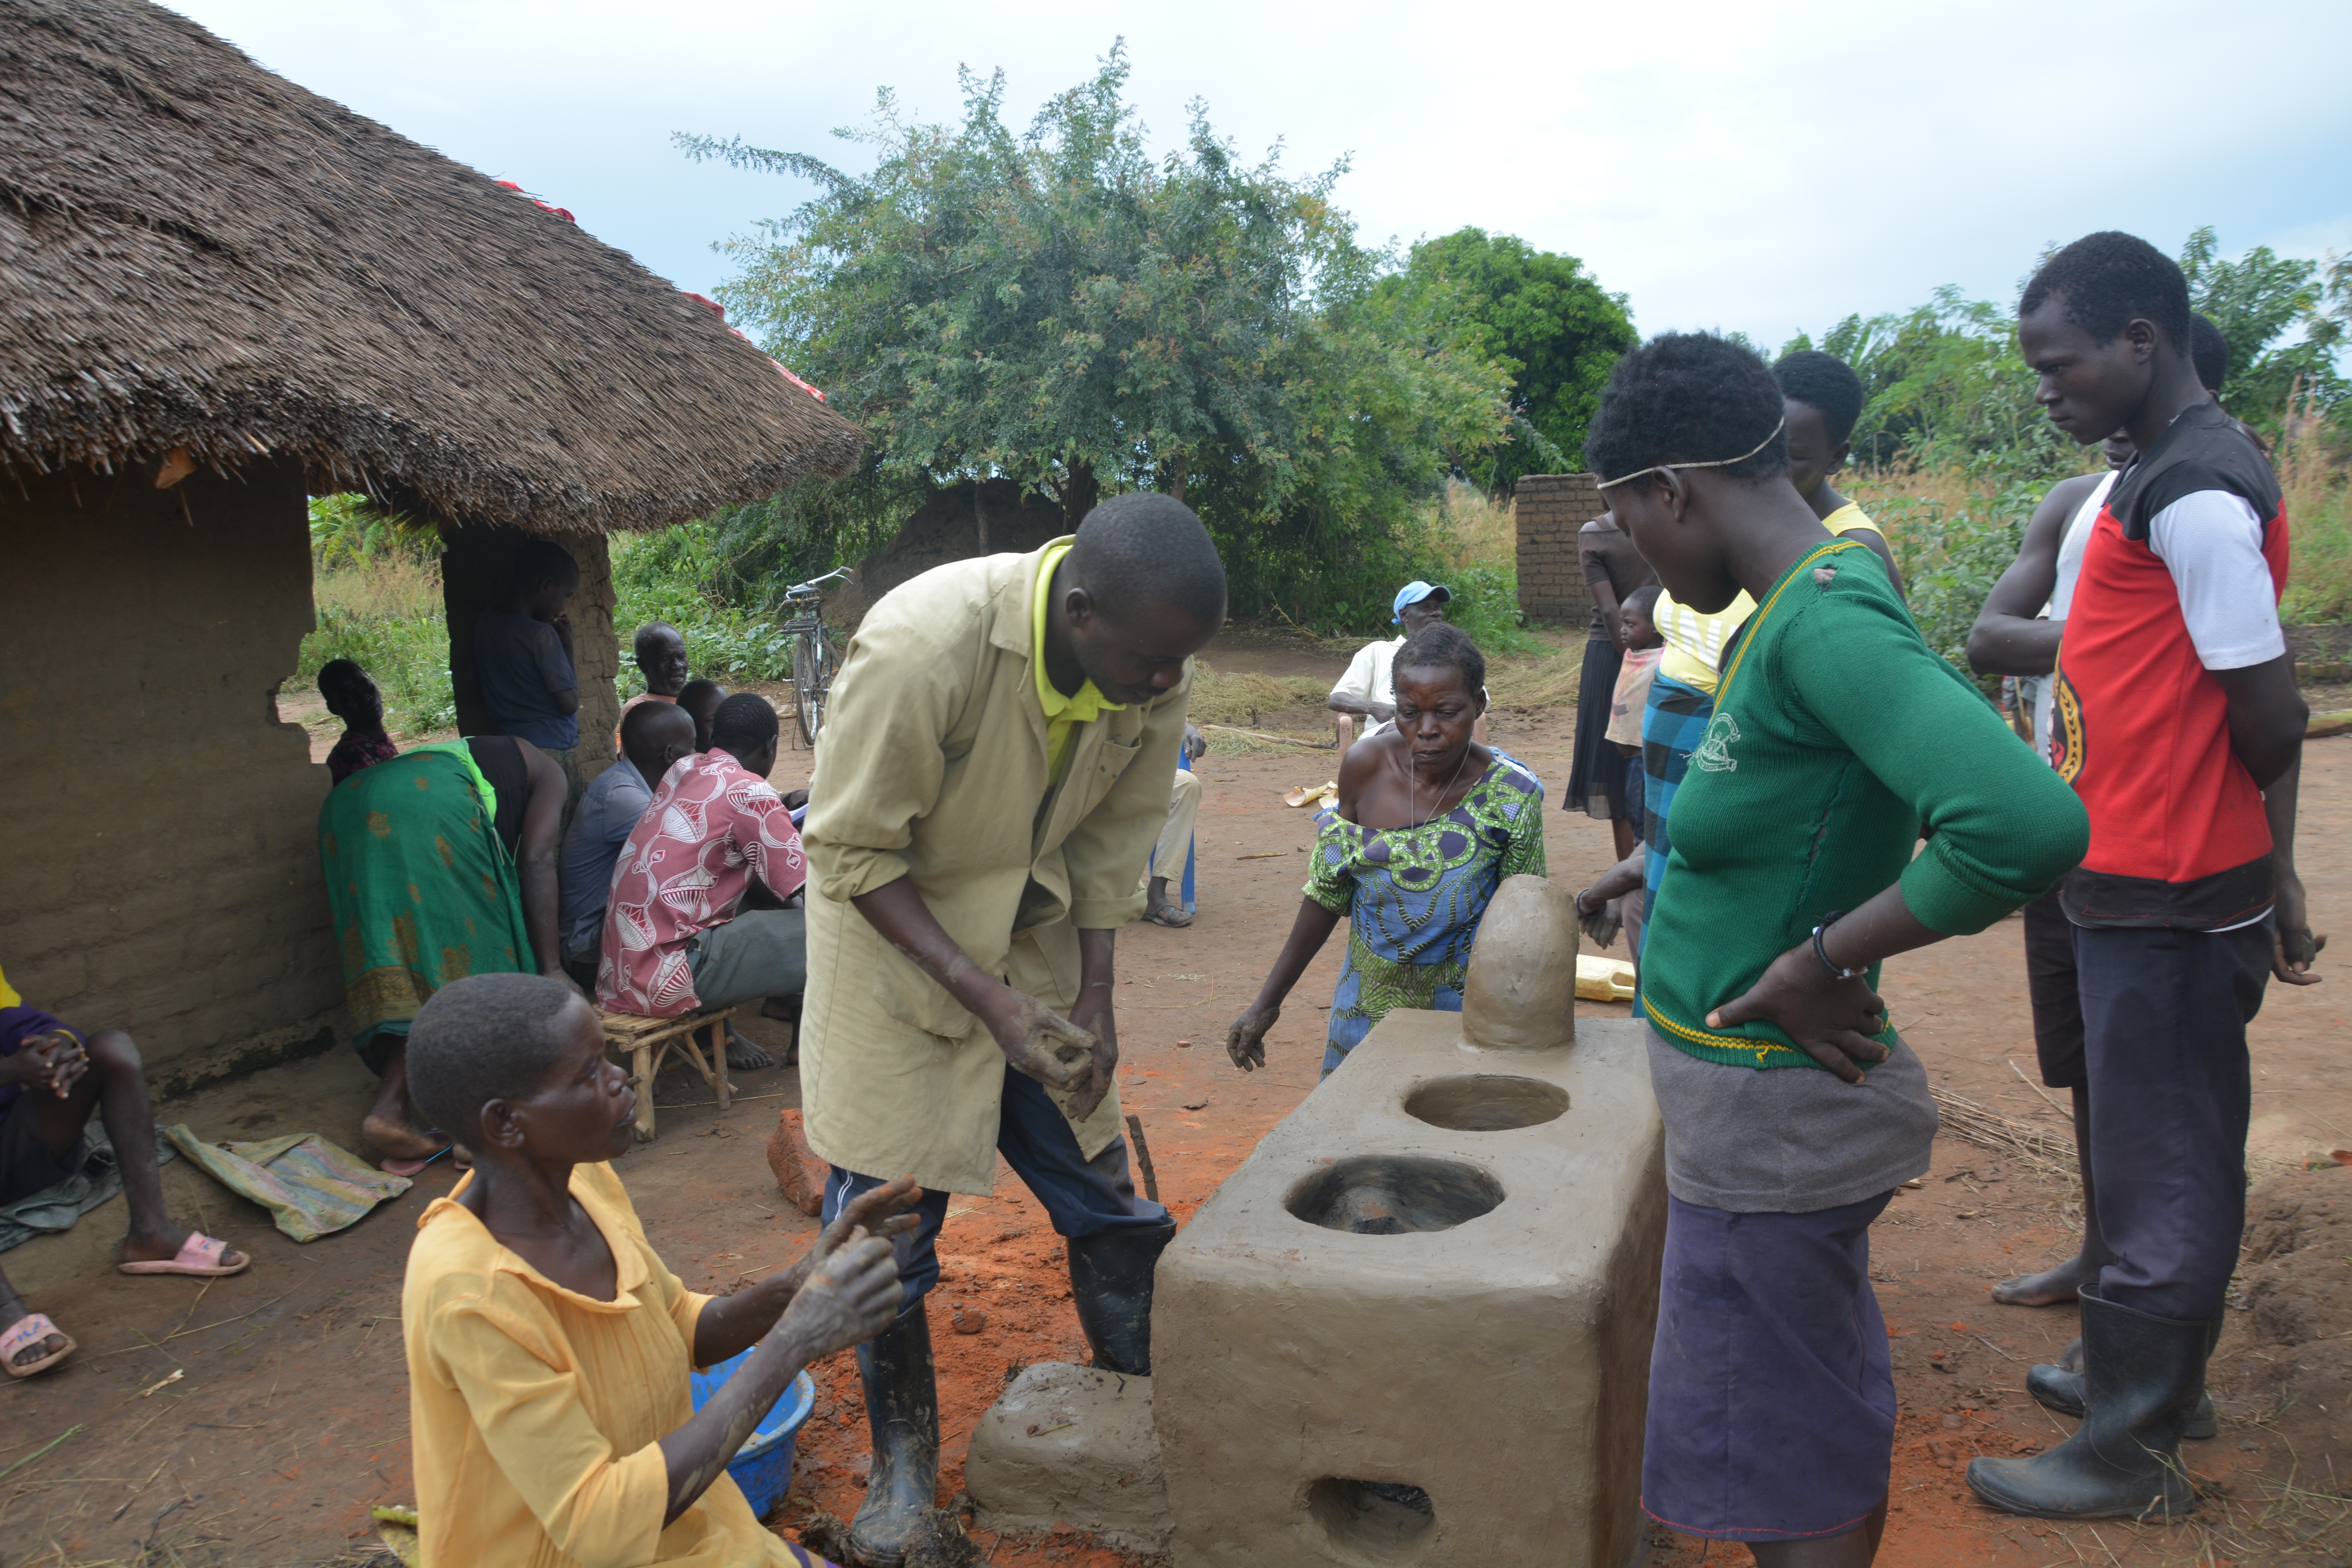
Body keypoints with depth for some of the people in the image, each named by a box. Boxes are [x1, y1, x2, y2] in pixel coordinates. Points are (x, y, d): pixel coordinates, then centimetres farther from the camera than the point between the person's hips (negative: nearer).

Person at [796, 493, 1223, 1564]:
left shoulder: (1151, 669, -17)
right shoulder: (922, 645, -33)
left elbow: (1116, 835, -3)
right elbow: (853, 854, -24)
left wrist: (1095, 1001, -8)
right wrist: (987, 997, -28)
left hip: (1032, 928, 4)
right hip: (893, 926, -4)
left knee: (1104, 1192, 9)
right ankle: (904, 1458, 25)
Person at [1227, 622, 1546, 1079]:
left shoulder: (1509, 798, -17)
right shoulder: (1365, 768, -11)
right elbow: (1328, 893, -1)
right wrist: (1268, 1001, 2)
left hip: (1460, 1008, -3)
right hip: (1368, 1002, 3)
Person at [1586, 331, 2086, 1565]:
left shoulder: (1825, 621, -25)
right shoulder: (1793, 608, 4)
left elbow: (2029, 824, -38)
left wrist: (1821, 961, -27)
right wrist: (1673, 889, 15)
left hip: (1770, 1112, -9)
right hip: (1770, 1098, 9)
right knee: (1827, 1428, 26)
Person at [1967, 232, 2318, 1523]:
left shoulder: (2196, 497, -20)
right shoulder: (2167, 477, 11)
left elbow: (2269, 714, -20)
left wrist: (2269, 873, -2)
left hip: (2170, 905, -10)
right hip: (2141, 889, 10)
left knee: (2159, 1170, 2)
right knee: (2170, 1152, 21)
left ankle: (2130, 1455, 16)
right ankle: (2151, 1377, 38)